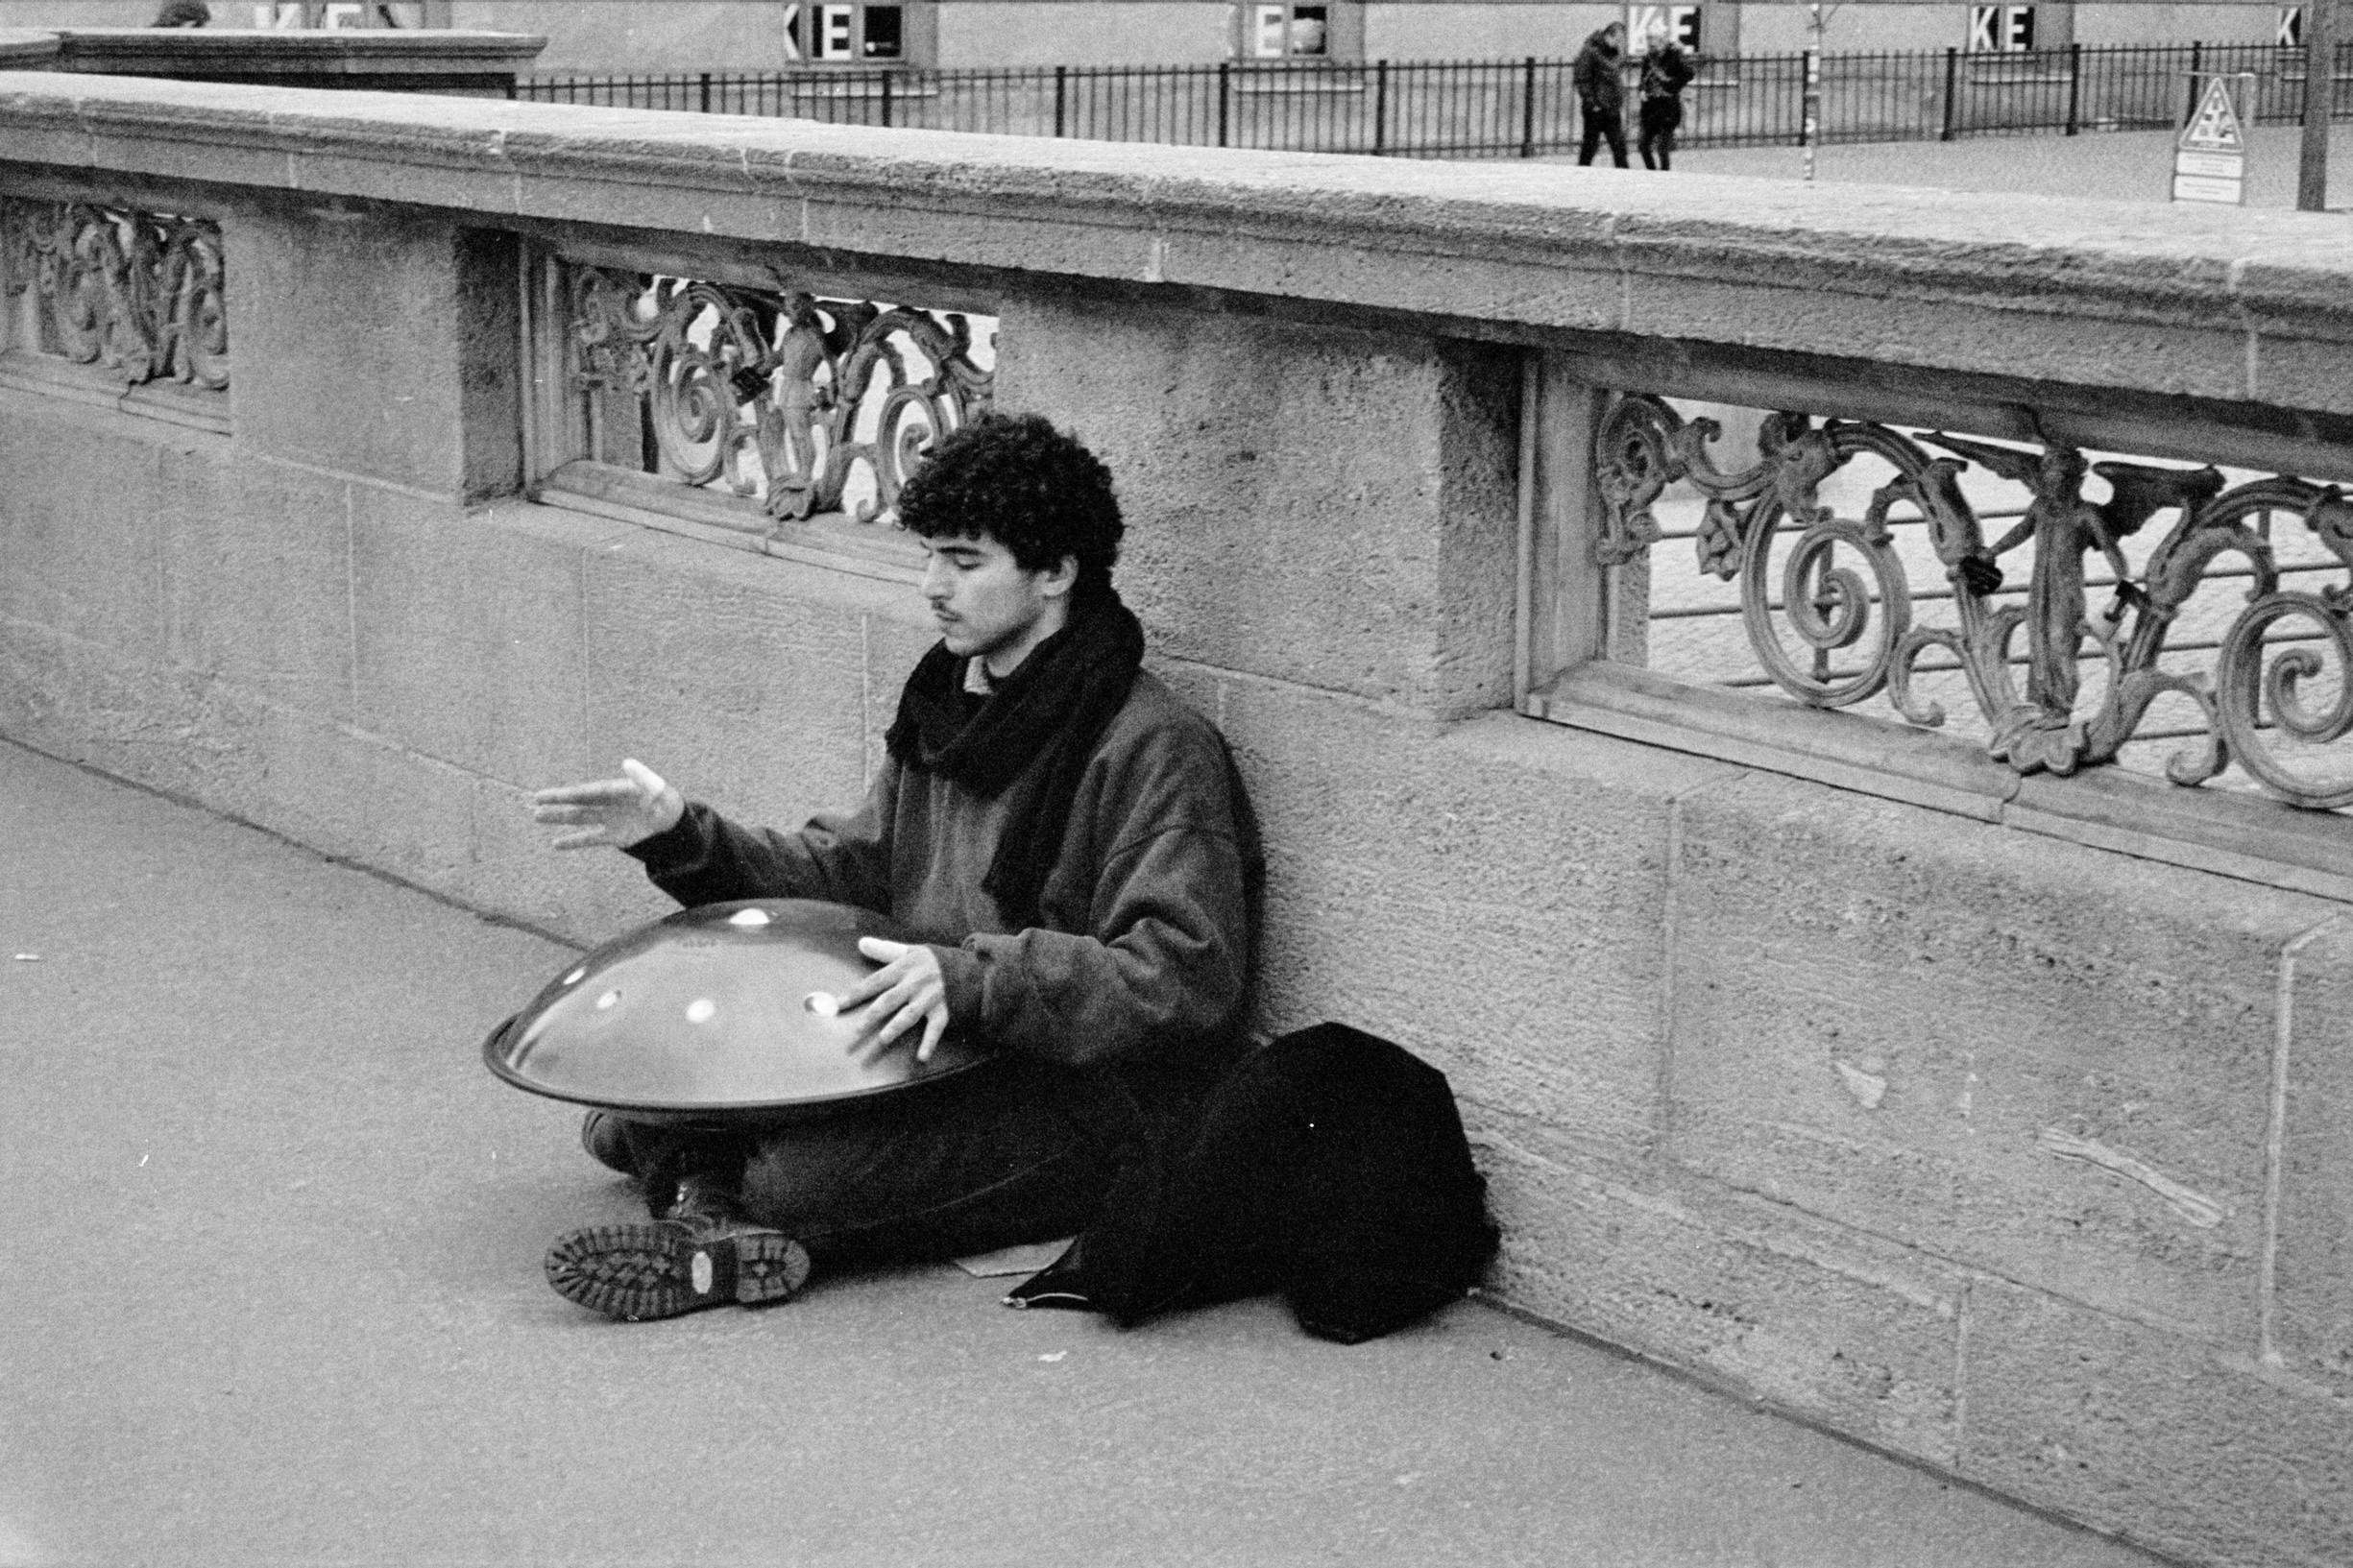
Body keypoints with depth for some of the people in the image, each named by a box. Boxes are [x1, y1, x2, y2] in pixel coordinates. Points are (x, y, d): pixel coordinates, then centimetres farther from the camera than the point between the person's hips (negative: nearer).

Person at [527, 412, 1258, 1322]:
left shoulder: (1156, 751, -16)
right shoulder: (947, 703, 11)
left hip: (1091, 1101, -8)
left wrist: (974, 980, -37)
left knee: (806, 1174, -30)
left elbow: (1186, 981, -26)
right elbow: (845, 871, 15)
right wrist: (683, 837, 0)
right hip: (932, 1046, 8)